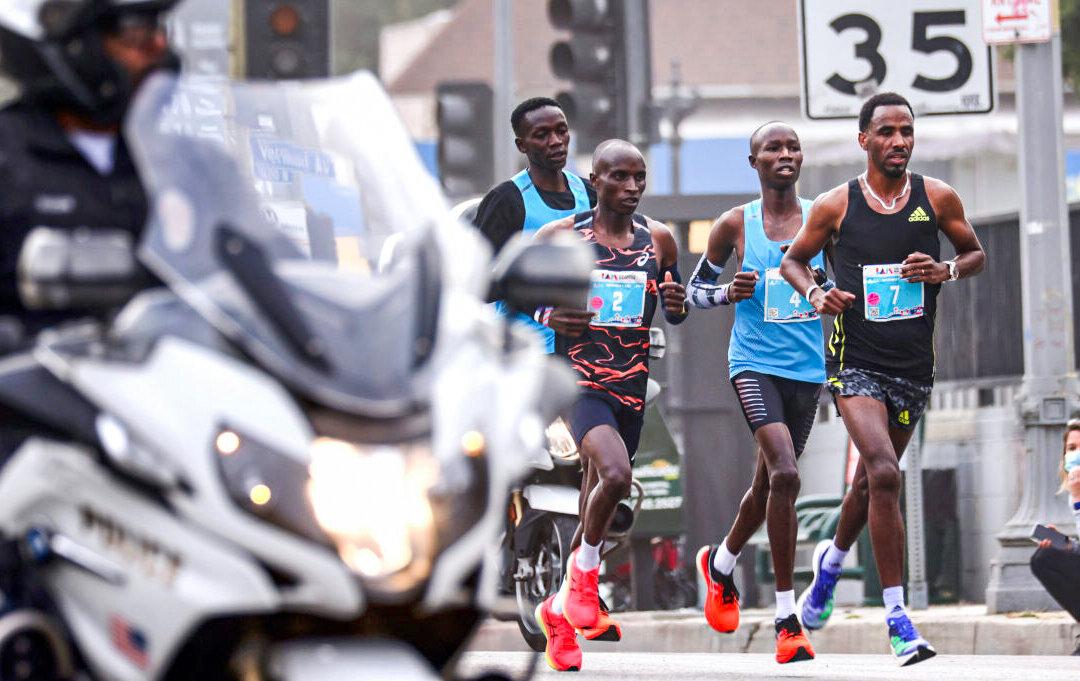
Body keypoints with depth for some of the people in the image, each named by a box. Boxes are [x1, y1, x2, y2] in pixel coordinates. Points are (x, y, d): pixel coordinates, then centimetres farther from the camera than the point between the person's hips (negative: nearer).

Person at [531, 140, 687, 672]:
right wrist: (547, 317, -17)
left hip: (631, 385, 5)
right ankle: (585, 567, -2)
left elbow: (673, 314, 17)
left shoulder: (658, 240, 6)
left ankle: (559, 608, 30)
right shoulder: (559, 237, -5)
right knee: (615, 474, -29)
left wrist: (677, 305, -7)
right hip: (579, 381, -5)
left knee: (598, 498, 11)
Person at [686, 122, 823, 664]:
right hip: (755, 363, -4)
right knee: (784, 475, -23)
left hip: (807, 368, 4)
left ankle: (720, 564, 47)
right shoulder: (735, 225, -1)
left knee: (769, 483, 15)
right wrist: (728, 293, -11)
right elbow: (694, 289, 9)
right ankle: (787, 619, -19)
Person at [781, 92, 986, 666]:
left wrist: (947, 271, -8)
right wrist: (814, 292, -9)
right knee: (884, 473, -21)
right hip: (857, 364, -3)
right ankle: (897, 616, -17)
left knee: (873, 478, 17)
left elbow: (975, 254, 14)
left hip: (914, 367, 3)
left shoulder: (937, 198, 1)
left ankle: (831, 560, 50)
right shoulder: (836, 205, -3)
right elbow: (793, 259, 12)